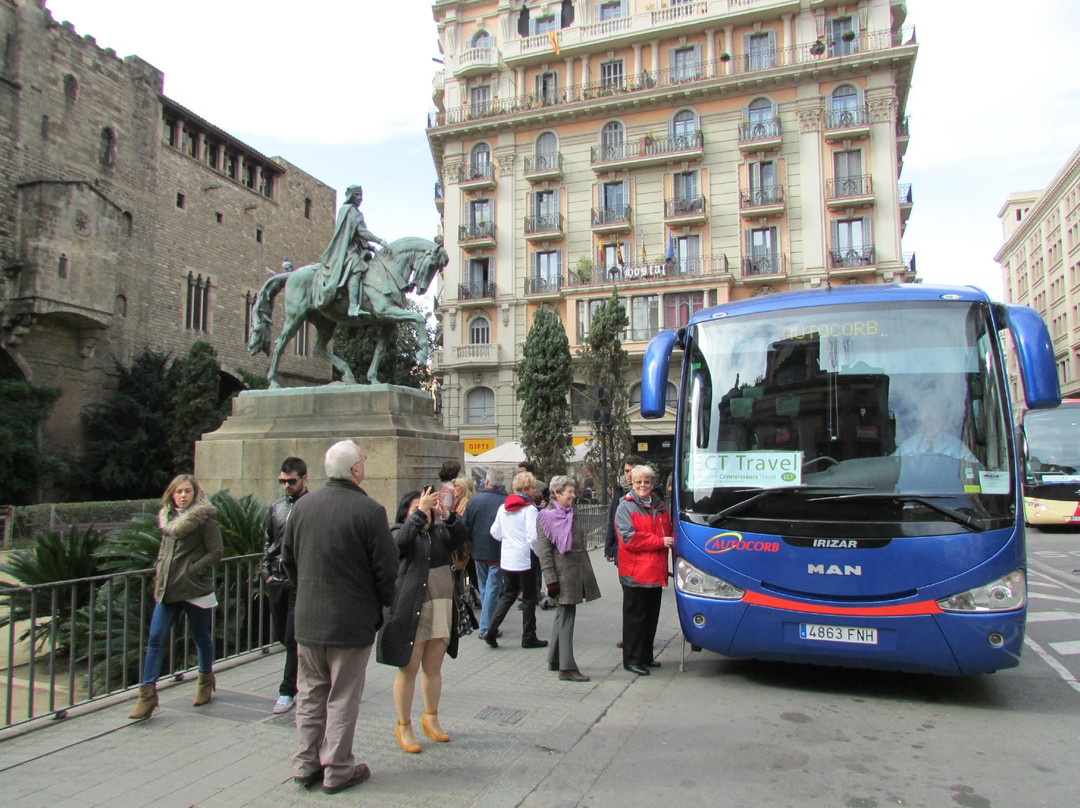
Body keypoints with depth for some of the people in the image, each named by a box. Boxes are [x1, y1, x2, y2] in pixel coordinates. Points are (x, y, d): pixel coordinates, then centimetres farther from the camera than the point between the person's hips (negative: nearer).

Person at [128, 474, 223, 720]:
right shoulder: (167, 517, 10)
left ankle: (206, 680, 31)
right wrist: (159, 571, 8)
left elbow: (215, 552, -11)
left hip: (195, 589, -5)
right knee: (156, 639, -2)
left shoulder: (205, 517, -9)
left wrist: (191, 570, -17)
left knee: (201, 637, 11)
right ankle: (147, 694, 4)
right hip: (167, 589, 5)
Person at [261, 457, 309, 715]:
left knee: (294, 638, -3)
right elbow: (268, 542, 18)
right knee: (282, 634, 14)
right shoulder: (276, 506, 10)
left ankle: (288, 691, 10)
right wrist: (267, 572, 10)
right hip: (278, 580, 6)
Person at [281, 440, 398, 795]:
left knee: (310, 693, 17)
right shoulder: (369, 510, -17)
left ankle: (306, 764, 27)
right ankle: (338, 770, 18)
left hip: (307, 618, 5)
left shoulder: (302, 505, 1)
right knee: (343, 696, 8)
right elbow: (386, 567, -13)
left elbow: (288, 559, 11)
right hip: (352, 619, -5)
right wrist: (383, 603, 5)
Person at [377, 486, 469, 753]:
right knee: (408, 669, 2)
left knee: (434, 668, 14)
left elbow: (461, 537, -6)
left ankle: (431, 720, 29)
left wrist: (446, 515, -21)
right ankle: (403, 726, 16)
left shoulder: (439, 532, 11)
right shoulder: (399, 532, 0)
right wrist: (421, 512, -27)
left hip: (442, 607, 5)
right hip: (411, 609, -4)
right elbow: (402, 538, -23)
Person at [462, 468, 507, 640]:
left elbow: (464, 527, 2)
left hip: (478, 552, 3)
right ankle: (485, 627, 4)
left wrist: (469, 546, 16)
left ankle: (485, 625, 27)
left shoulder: (474, 500, -4)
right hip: (498, 553, -3)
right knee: (493, 589, 4)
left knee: (484, 587, 18)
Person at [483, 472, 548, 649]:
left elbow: (495, 532, 10)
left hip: (506, 559, 6)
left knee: (508, 595, 17)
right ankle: (528, 638, 14)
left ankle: (491, 631, 6)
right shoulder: (529, 509, -14)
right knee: (529, 598, 7)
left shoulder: (503, 507, 6)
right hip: (524, 559, -6)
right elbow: (533, 537, -21)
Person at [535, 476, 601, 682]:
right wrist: (551, 580, -16)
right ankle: (567, 667, -2)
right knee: (566, 617, -6)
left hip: (578, 570, 8)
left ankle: (555, 660, 26)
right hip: (563, 573, -8)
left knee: (563, 616, 15)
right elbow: (543, 551, -11)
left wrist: (587, 570, 20)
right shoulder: (546, 516, -7)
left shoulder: (572, 513, 16)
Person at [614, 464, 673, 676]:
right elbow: (629, 538, -16)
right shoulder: (625, 507, -6)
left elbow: (667, 532, 23)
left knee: (652, 616, 14)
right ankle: (632, 659, 9)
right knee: (635, 617, 0)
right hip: (634, 571, -6)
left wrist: (667, 547, 5)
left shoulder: (660, 506, 13)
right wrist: (660, 541, -18)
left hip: (656, 571, 7)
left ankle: (645, 656, 26)